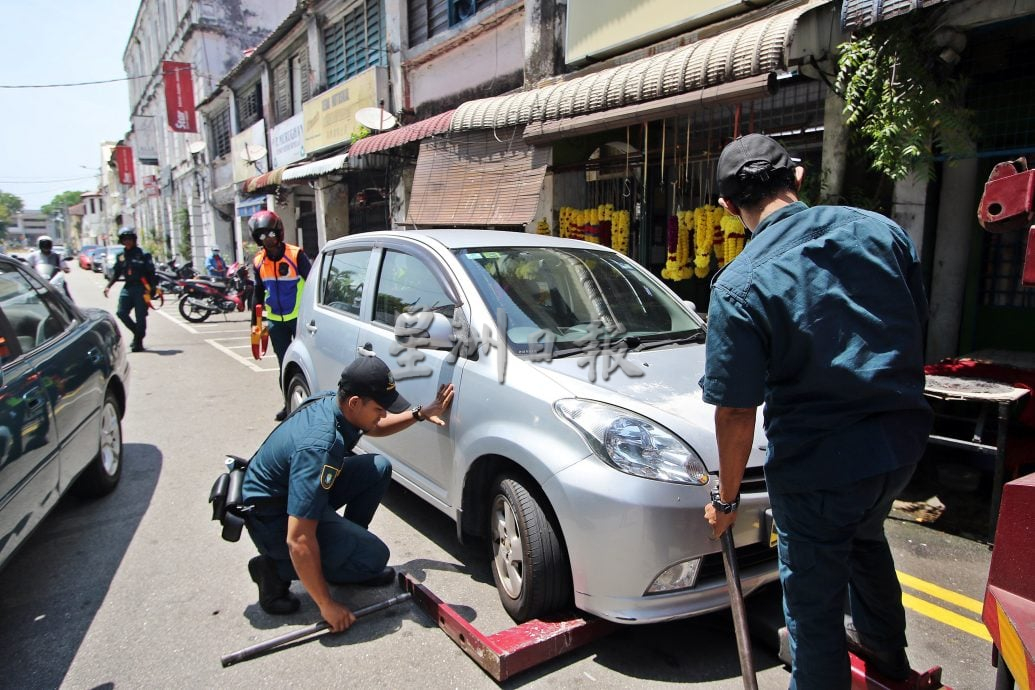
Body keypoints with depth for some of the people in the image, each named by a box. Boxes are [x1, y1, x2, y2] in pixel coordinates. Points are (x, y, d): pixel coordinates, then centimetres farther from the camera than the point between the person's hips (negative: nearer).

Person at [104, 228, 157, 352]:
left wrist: (151, 288, -16)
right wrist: (108, 286, 10)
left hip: (141, 288, -5)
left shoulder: (143, 254, -4)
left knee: (140, 316, -2)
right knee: (121, 313, -4)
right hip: (128, 287, 5)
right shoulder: (120, 256, 13)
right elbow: (116, 273, 19)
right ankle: (137, 332, 18)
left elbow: (151, 272, -8)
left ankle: (138, 342, 8)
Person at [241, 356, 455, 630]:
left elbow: (373, 428, 16)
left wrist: (420, 413, 1)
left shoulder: (332, 401, -9)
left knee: (378, 468, 1)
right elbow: (298, 541, -35)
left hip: (289, 490, 9)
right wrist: (327, 605, -26)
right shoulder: (320, 446, -36)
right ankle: (276, 569, -3)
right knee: (374, 556, -17)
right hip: (273, 519, -9)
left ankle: (344, 552, 11)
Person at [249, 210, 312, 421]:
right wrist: (255, 321, 16)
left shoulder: (296, 255, -11)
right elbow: (258, 293, 16)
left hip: (298, 317, -5)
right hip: (275, 321, 5)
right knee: (284, 363, 11)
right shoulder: (258, 262, 5)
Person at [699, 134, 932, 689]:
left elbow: (736, 414, -18)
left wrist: (726, 499, -3)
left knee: (814, 601, 13)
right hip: (903, 439, 7)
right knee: (865, 536, 34)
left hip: (818, 462, -7)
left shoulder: (738, 286, -20)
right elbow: (917, 325, 9)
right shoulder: (879, 230, -3)